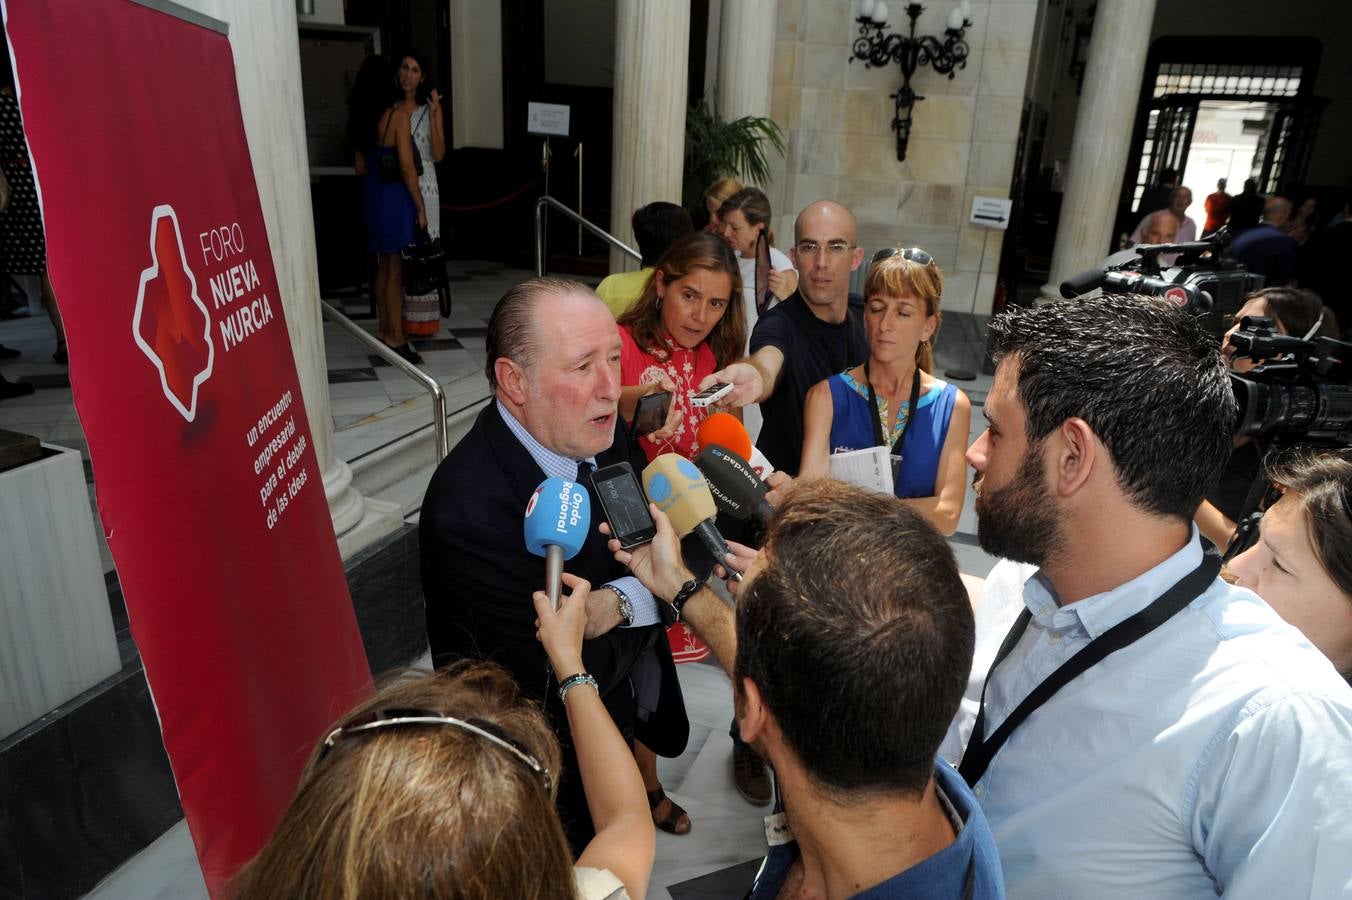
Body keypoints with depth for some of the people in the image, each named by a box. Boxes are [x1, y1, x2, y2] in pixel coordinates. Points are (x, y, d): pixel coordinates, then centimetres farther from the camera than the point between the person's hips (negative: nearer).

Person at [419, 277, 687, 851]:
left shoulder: (600, 435, -12)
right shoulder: (467, 512, -34)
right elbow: (561, 684, -30)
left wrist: (616, 603, -25)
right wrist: (642, 596, -19)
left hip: (627, 716, 6)